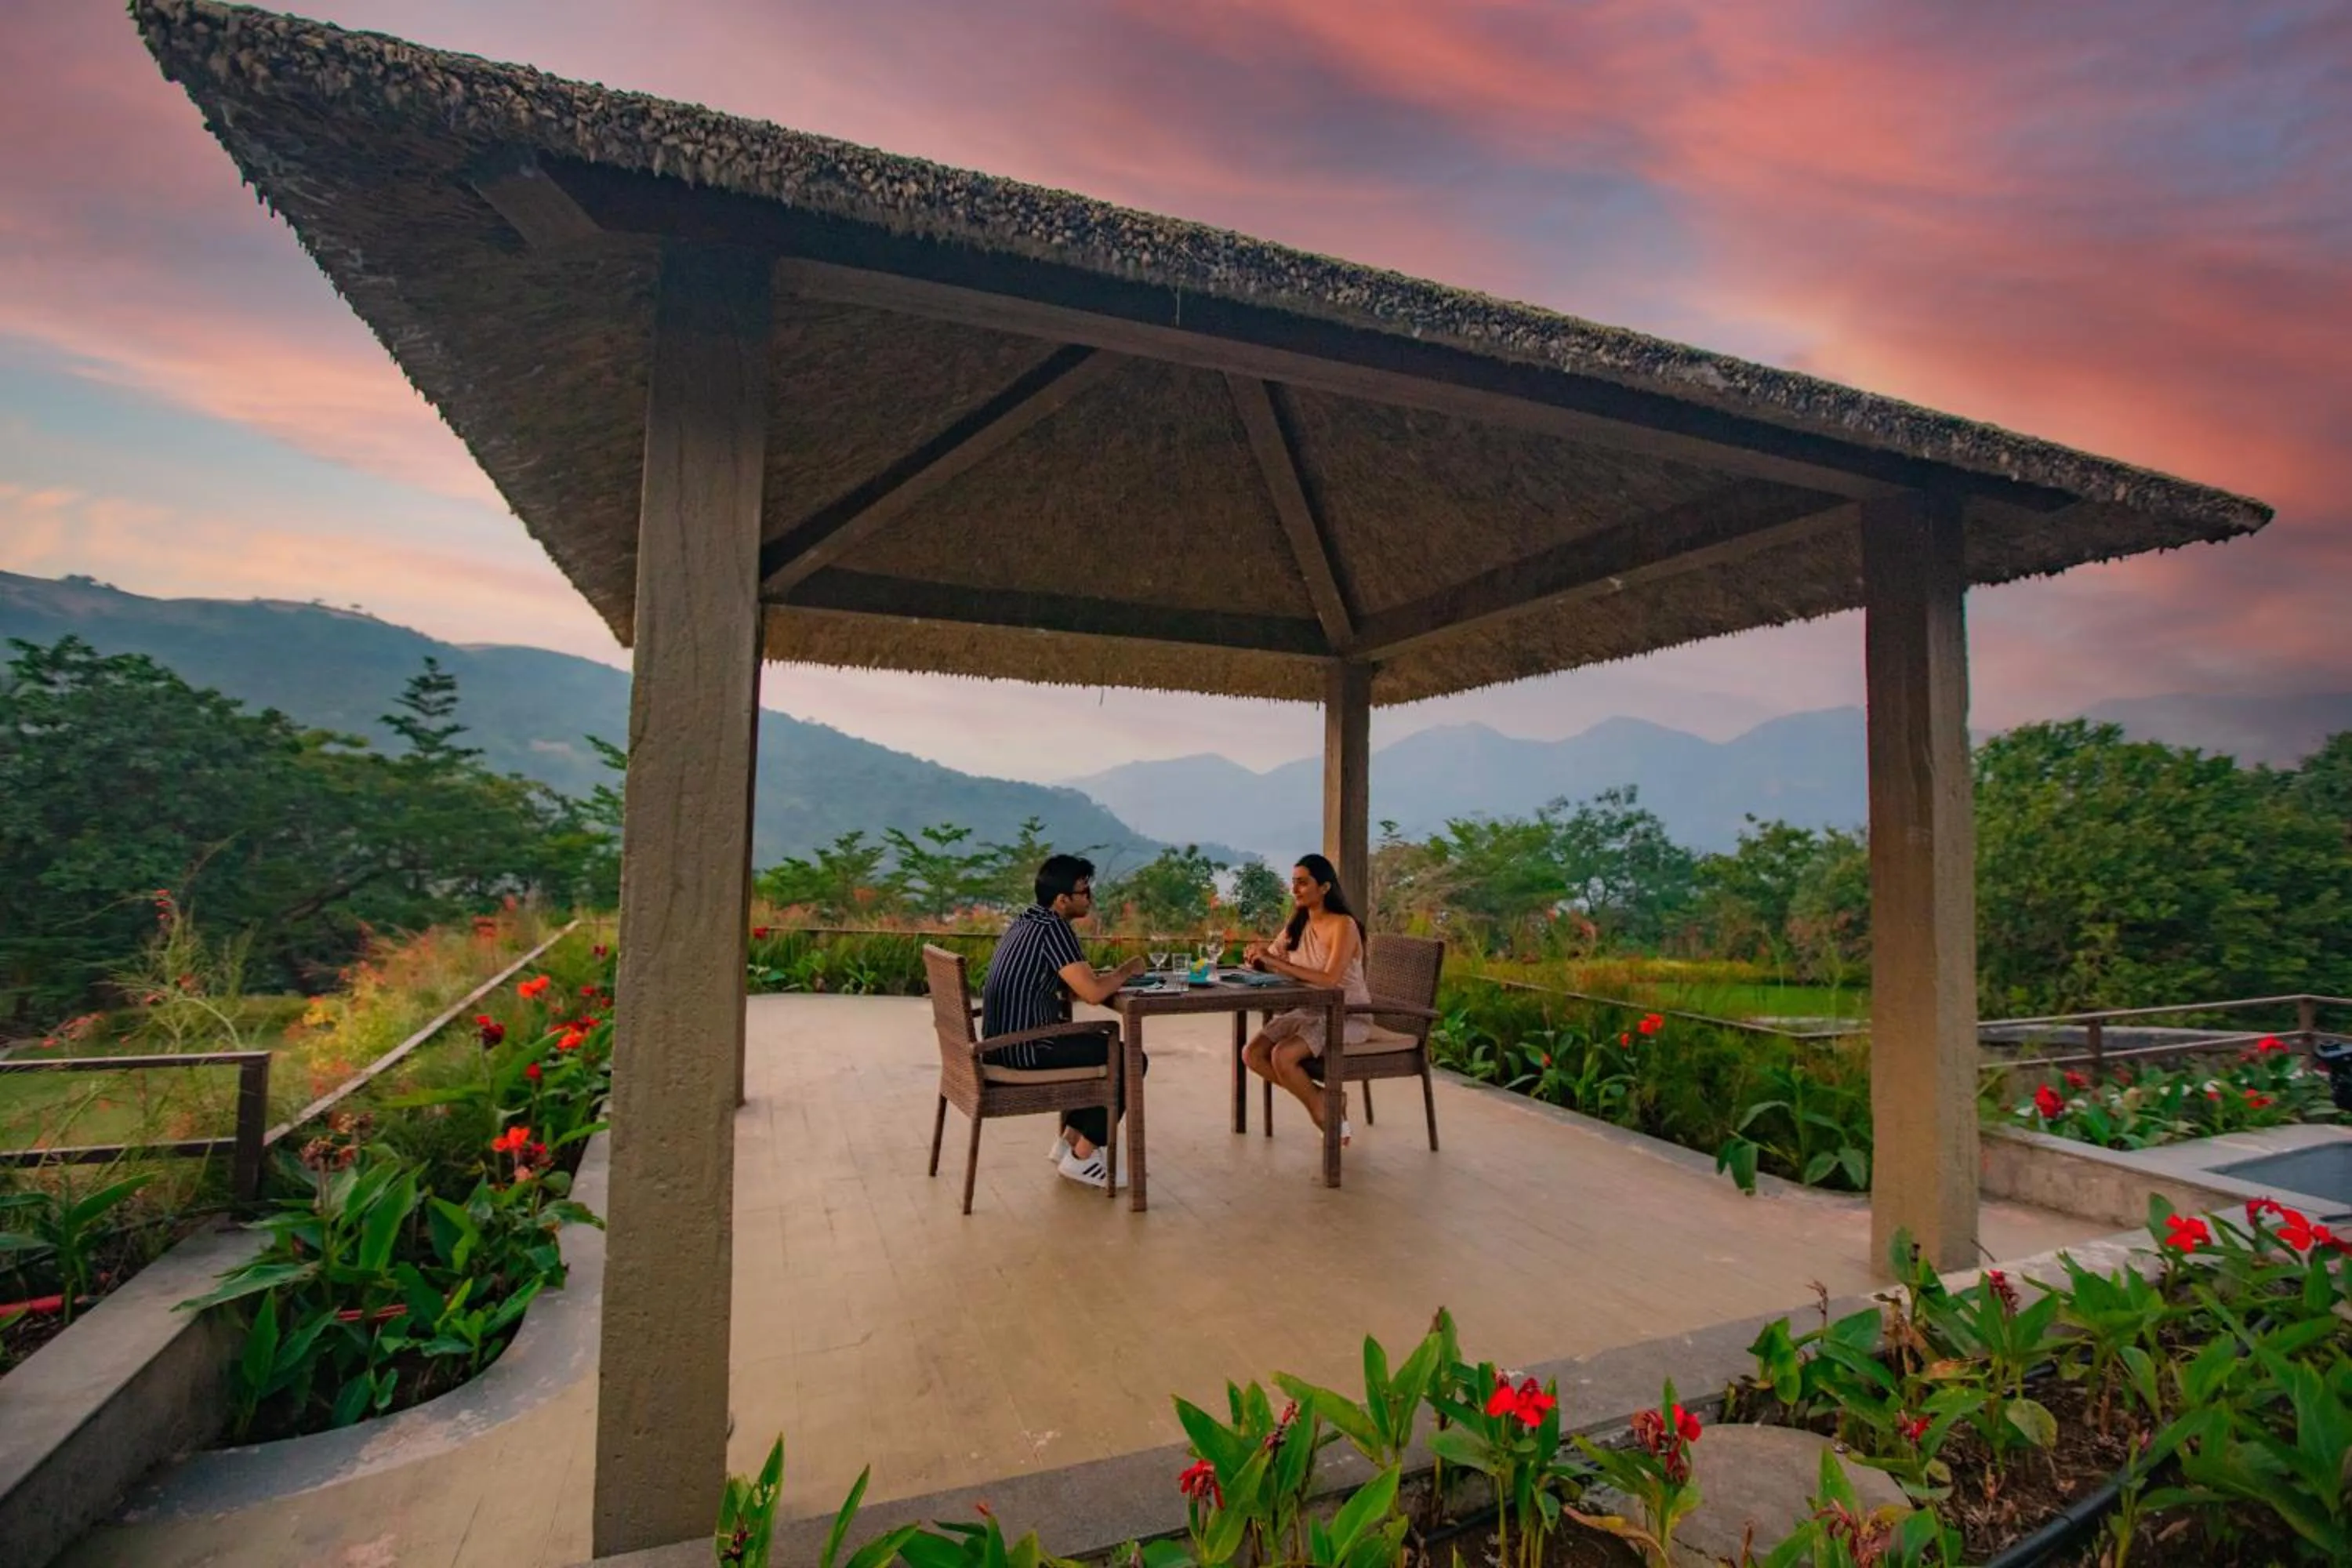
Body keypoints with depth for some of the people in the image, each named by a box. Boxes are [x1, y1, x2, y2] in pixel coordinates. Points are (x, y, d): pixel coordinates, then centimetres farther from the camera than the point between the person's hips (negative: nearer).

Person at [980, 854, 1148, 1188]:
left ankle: (1068, 1141, 23)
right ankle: (1081, 1157, 4)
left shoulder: (1027, 921, 13)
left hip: (1004, 1039, 10)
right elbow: (1093, 993, -23)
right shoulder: (1052, 928, -17)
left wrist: (1111, 975, 5)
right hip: (1024, 1047, -9)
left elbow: (1071, 985, 19)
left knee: (1102, 1047, 23)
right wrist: (1126, 971, -4)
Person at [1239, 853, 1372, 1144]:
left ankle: (1324, 1111, -2)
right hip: (1309, 1012, 8)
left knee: (1282, 1055, -28)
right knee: (1252, 1054, -12)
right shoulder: (1298, 924, 6)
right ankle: (1324, 1099, 1)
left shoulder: (1343, 925, -16)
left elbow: (1330, 979, -29)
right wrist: (1257, 957, -13)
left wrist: (1276, 960, -31)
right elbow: (1271, 963, 12)